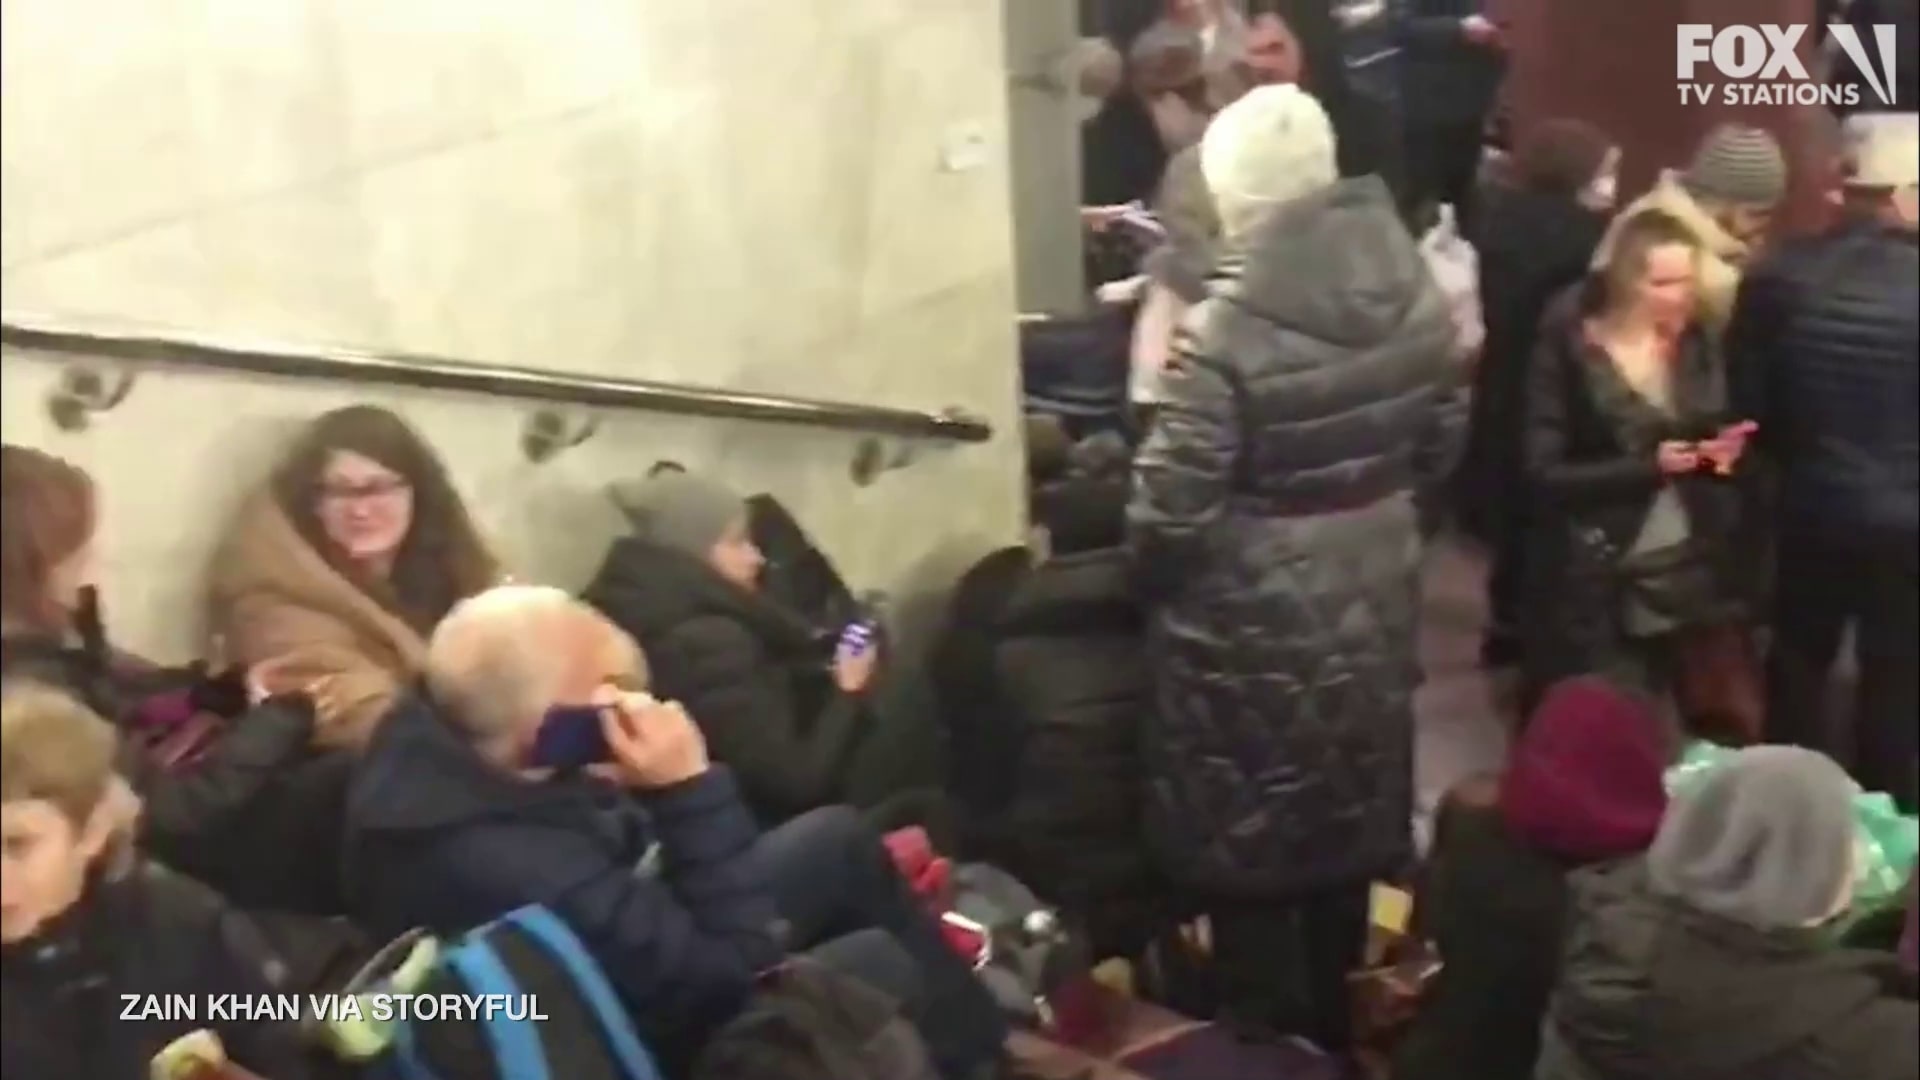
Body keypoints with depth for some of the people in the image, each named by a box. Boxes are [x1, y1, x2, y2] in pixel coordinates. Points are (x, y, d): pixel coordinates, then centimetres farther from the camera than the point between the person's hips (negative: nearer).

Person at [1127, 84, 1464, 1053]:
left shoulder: (1230, 329, -24)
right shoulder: (1413, 293, -3)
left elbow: (1171, 512, -21)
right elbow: (1438, 446, 9)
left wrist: (1150, 572, -1)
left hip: (1257, 628, -7)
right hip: (1373, 602, 7)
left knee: (1250, 855, 11)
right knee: (1348, 821, 22)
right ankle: (1332, 1031, 39)